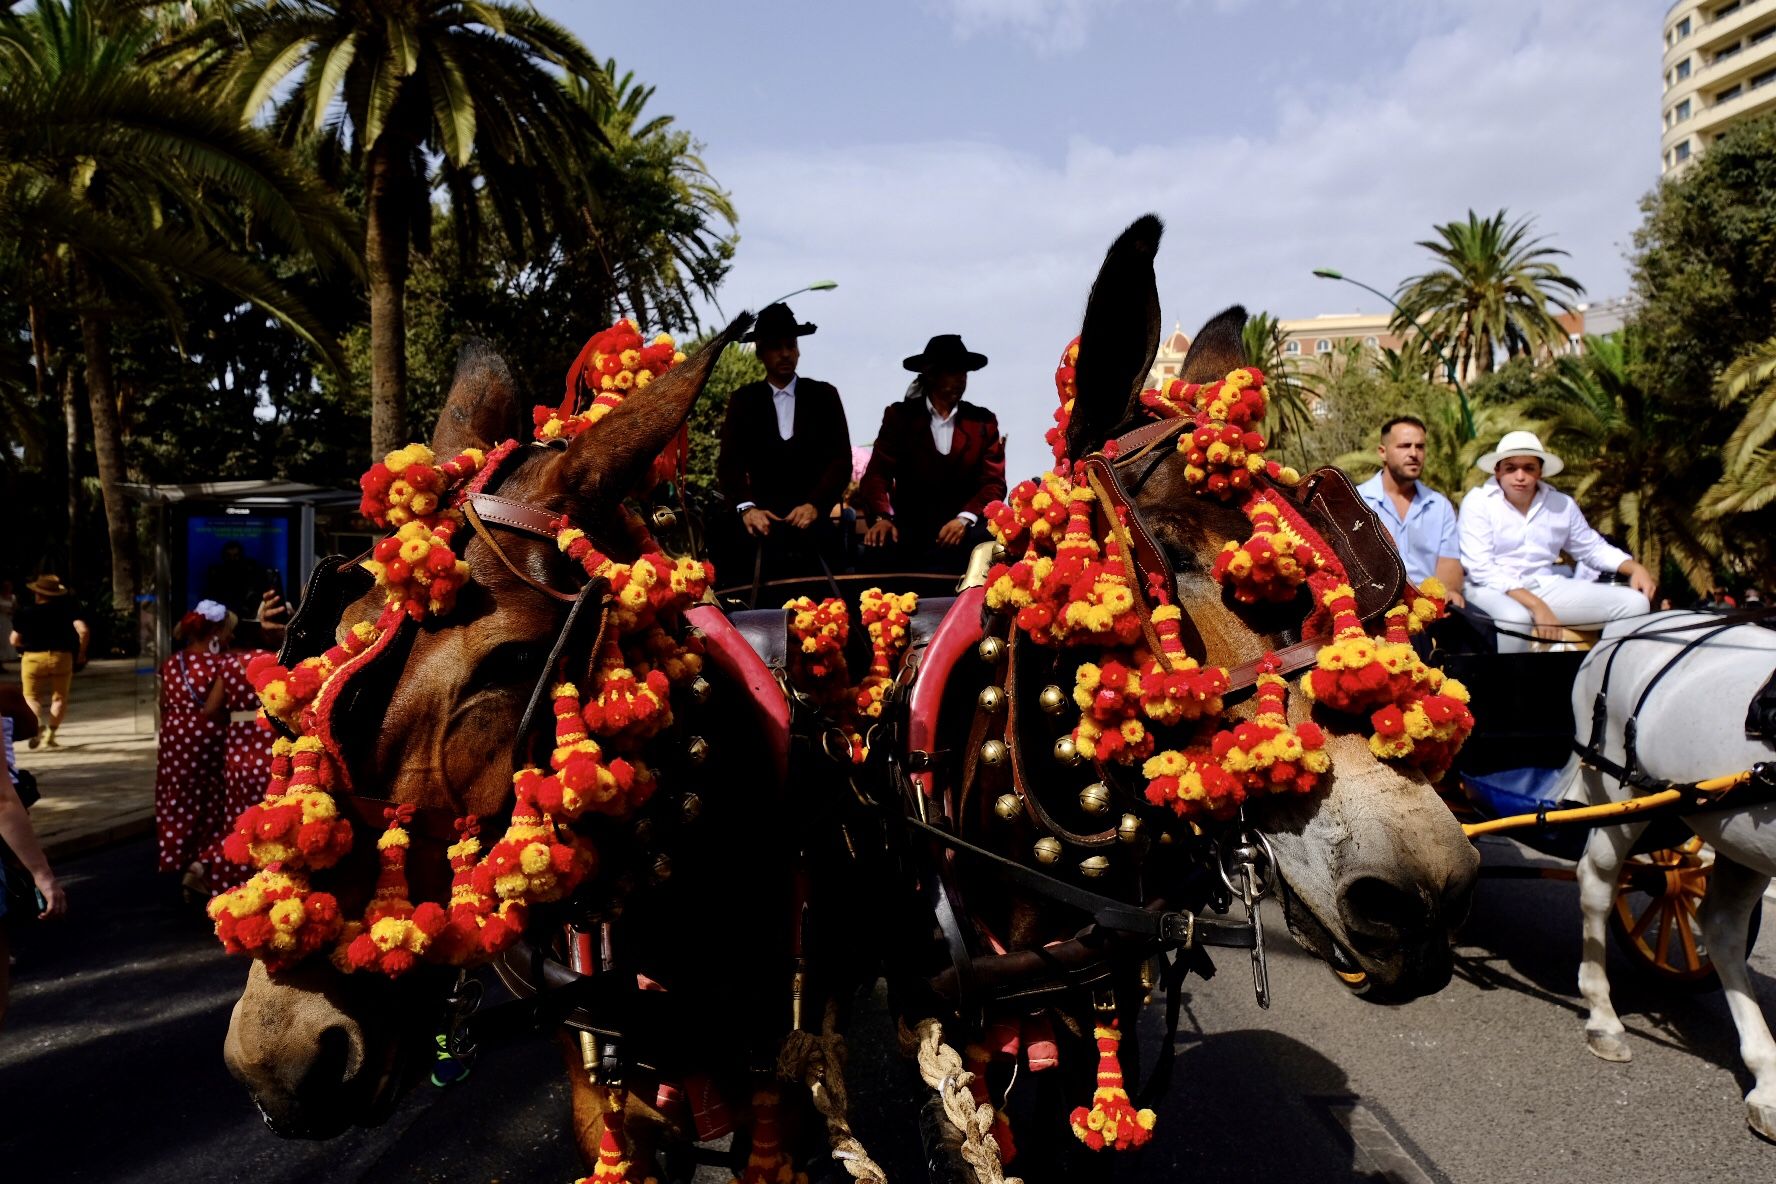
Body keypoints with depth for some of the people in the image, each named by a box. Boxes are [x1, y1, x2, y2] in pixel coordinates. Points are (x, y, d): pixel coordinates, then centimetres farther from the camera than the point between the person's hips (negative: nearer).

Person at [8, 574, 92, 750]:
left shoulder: (26, 612, 0)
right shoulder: (67, 609, 0)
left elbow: (14, 641, 3)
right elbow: (84, 631, -11)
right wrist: (81, 653, 2)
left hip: (33, 658, 0)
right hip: (61, 657, 0)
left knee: (31, 697, 14)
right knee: (59, 698, 11)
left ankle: (39, 725, -14)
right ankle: (50, 735, -3)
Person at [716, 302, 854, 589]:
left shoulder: (824, 395, 8)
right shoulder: (743, 400, 9)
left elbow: (841, 460, 1)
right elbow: (729, 463, 1)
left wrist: (815, 505, -15)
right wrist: (746, 507, -18)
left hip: (813, 523, 0)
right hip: (762, 523, 0)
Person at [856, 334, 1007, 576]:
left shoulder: (983, 421, 11)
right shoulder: (899, 416, 8)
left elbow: (994, 482, 3)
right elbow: (878, 474, -1)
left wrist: (965, 518, -18)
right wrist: (882, 517, -22)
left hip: (962, 528, 2)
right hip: (909, 528, -2)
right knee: (878, 551, -35)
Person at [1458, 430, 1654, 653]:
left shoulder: (1561, 505, 9)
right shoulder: (1478, 503, -6)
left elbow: (1593, 548, 23)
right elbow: (1480, 568, -16)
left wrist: (1635, 568, 2)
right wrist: (1536, 606, -24)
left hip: (1545, 587, 6)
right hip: (1493, 591, -6)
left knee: (1635, 603, -6)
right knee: (1515, 618, -40)